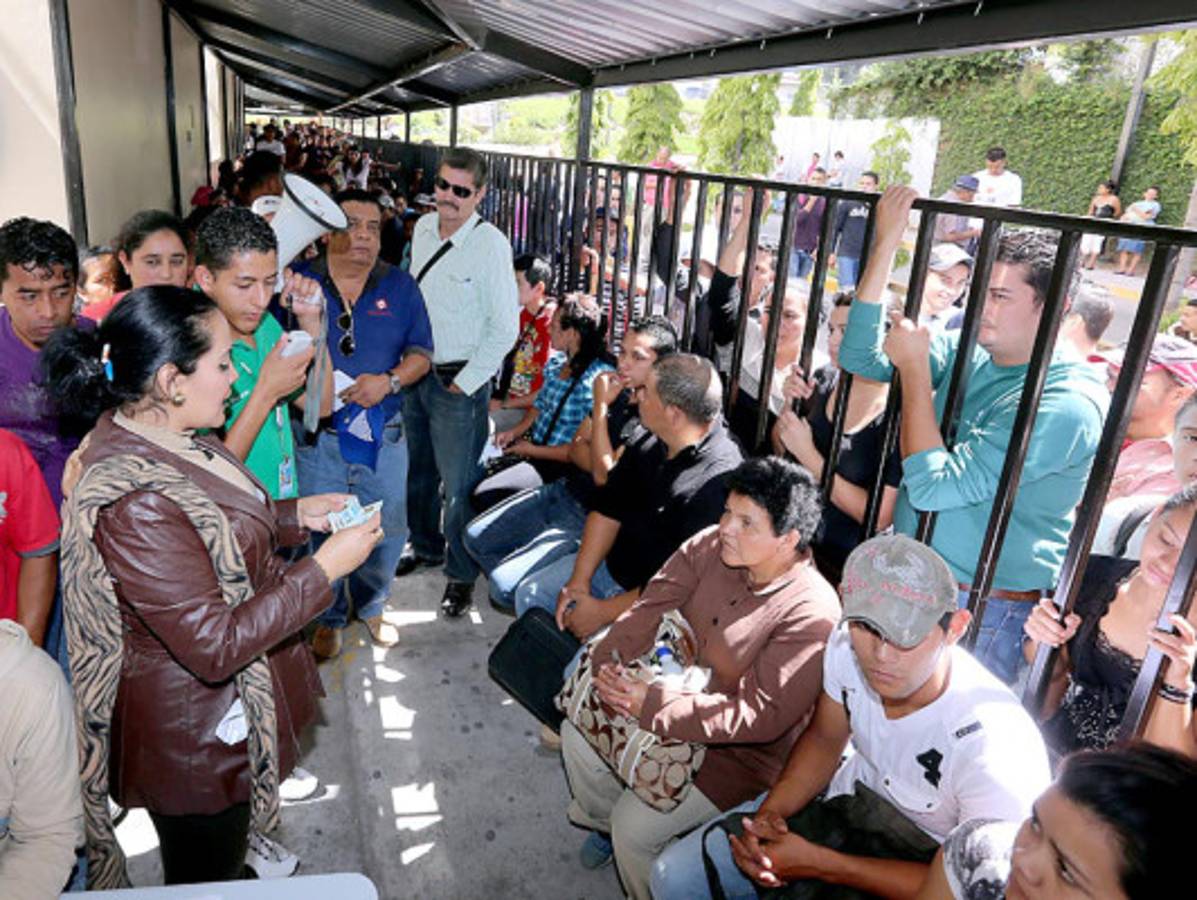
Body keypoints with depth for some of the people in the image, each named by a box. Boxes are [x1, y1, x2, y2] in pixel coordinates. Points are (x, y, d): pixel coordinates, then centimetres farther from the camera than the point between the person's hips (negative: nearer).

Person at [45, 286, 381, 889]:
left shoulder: (154, 435, -5)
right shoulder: (132, 503, -35)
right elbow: (214, 644, -31)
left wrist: (295, 515, -1)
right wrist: (324, 568, -27)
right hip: (195, 734, -8)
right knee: (204, 879, 20)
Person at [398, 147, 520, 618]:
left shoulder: (489, 244, -17)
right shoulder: (423, 228, 4)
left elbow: (505, 327, -17)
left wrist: (465, 383, -14)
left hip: (458, 381, -7)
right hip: (414, 370, 7)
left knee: (458, 482, 4)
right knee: (419, 471, 22)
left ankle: (461, 572, 24)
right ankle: (425, 545, 44)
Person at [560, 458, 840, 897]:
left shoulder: (812, 615, -30)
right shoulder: (711, 545, -12)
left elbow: (760, 716, -32)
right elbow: (652, 606, -10)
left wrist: (652, 705, -36)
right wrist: (609, 661, -29)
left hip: (741, 752, -7)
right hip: (681, 688, 7)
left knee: (635, 827, -14)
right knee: (578, 731, 5)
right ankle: (602, 820, 34)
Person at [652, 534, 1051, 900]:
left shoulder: (996, 747, -34)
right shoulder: (848, 645, -19)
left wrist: (817, 863, -23)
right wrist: (769, 812, -15)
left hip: (920, 868, -4)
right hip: (845, 804, 5)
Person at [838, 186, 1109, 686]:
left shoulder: (1068, 402, -22)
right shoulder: (967, 350, -1)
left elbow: (933, 488, -27)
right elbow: (859, 356, -5)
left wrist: (914, 367, -21)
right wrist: (886, 244, -11)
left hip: (984, 611, -6)